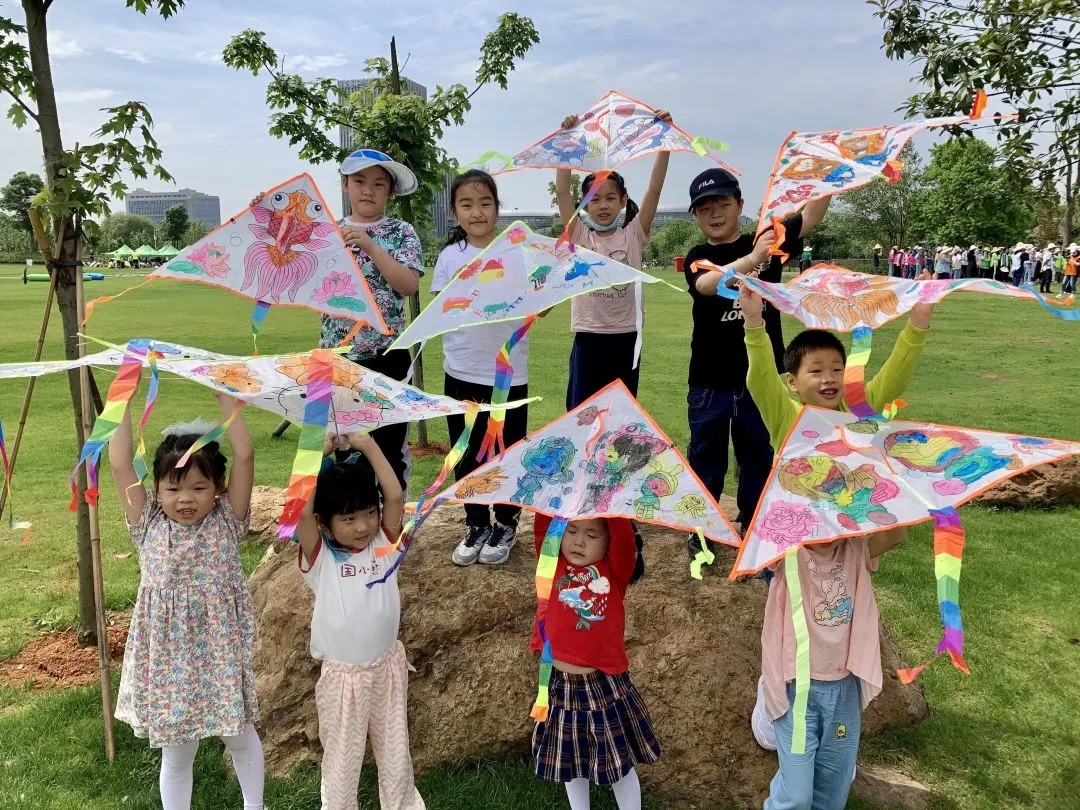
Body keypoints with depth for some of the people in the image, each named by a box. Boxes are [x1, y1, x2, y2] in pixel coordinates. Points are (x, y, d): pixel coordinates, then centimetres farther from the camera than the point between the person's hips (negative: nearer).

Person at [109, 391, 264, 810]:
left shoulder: (227, 522, -8)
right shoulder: (149, 526, -4)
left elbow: (244, 455, -17)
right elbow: (119, 464, -12)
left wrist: (224, 393, -17)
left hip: (221, 653, 0)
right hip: (168, 658, 1)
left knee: (241, 737, 18)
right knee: (176, 755, 16)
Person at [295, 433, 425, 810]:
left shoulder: (384, 544, -7)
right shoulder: (320, 558, -14)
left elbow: (395, 498, -22)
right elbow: (302, 512, -30)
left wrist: (369, 445, -21)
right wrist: (319, 453, -27)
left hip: (388, 666, 3)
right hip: (343, 675, -2)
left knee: (396, 752, 20)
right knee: (342, 759, 15)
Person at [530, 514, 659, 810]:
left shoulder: (614, 571, -8)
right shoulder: (553, 565, -3)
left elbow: (623, 535, -24)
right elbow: (543, 525, -15)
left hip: (606, 684, -2)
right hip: (561, 685, 2)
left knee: (621, 763, 15)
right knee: (570, 763, 21)